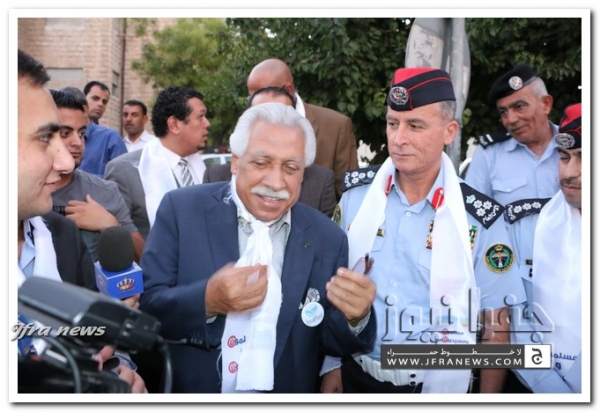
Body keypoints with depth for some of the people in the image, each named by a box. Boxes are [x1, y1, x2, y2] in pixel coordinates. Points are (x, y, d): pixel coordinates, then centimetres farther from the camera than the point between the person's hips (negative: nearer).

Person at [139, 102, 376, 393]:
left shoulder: (327, 238, -3)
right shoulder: (182, 211, -8)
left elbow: (331, 342, 0)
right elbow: (143, 309, -11)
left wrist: (354, 319, -18)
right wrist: (207, 300, -26)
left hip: (288, 393, 2)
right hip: (191, 391, -2)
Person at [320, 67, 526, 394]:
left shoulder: (480, 218, -12)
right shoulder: (357, 192, -5)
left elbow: (495, 325, -5)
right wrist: (331, 365, 3)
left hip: (437, 385, -2)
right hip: (355, 375, 2)